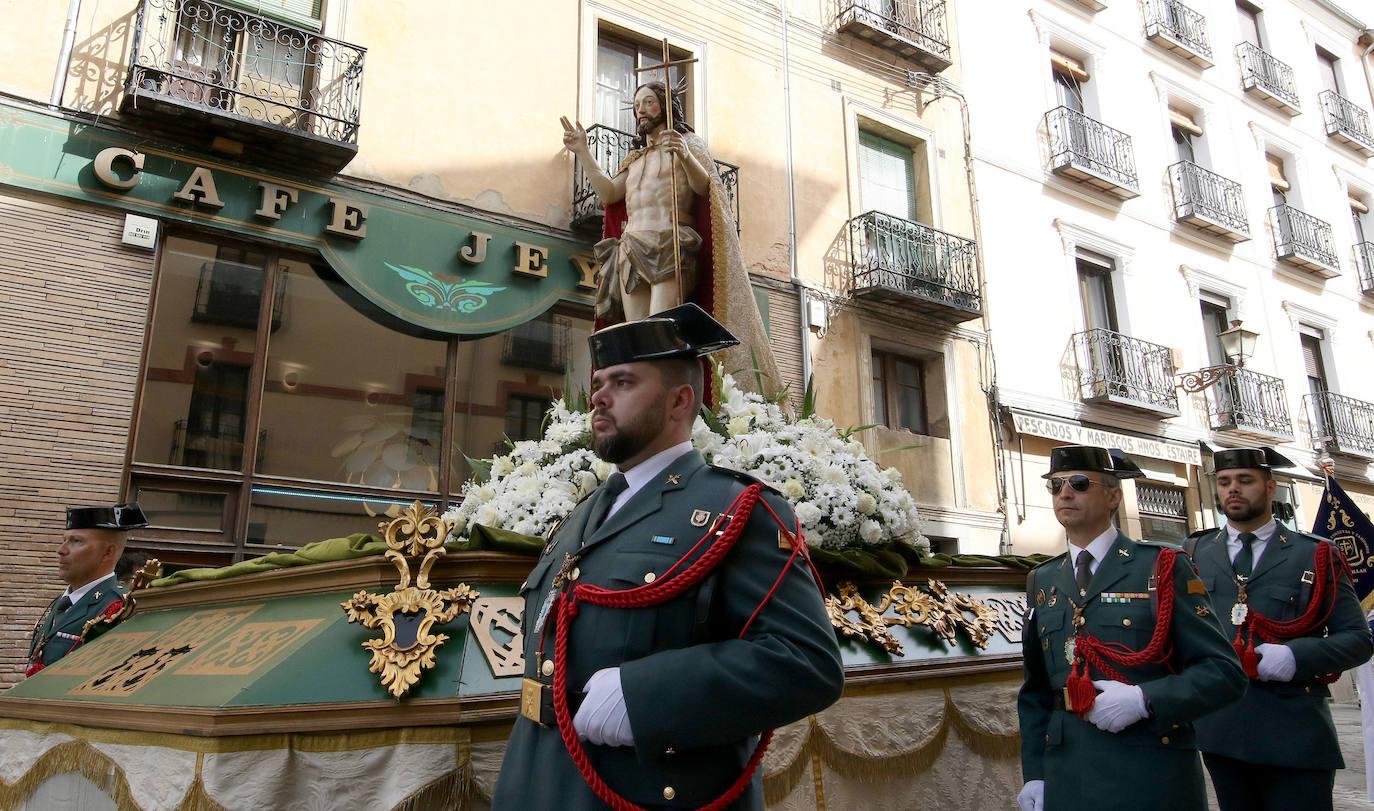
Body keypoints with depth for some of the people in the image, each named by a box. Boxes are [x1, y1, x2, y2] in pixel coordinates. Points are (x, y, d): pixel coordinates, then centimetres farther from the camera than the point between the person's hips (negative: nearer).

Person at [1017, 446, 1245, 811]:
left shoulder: (1162, 567, -4)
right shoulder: (1042, 580, 8)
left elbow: (1224, 671, -8)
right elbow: (1035, 691, 10)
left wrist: (1143, 700, -21)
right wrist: (1034, 773, 4)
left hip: (1152, 775, -3)